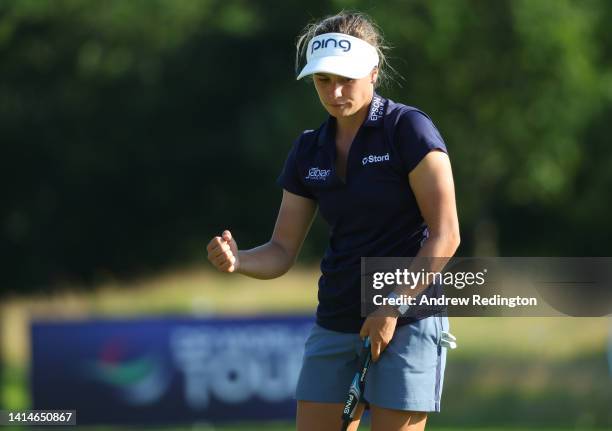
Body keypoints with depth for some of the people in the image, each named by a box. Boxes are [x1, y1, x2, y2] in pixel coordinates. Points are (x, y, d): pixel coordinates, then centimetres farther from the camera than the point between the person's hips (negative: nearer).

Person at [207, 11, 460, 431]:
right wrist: (236, 259, -14)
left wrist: (392, 308, -18)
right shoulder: (309, 152, 8)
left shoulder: (409, 129, -9)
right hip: (335, 327, 6)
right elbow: (281, 253, 8)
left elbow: (445, 235, -13)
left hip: (408, 322, -6)